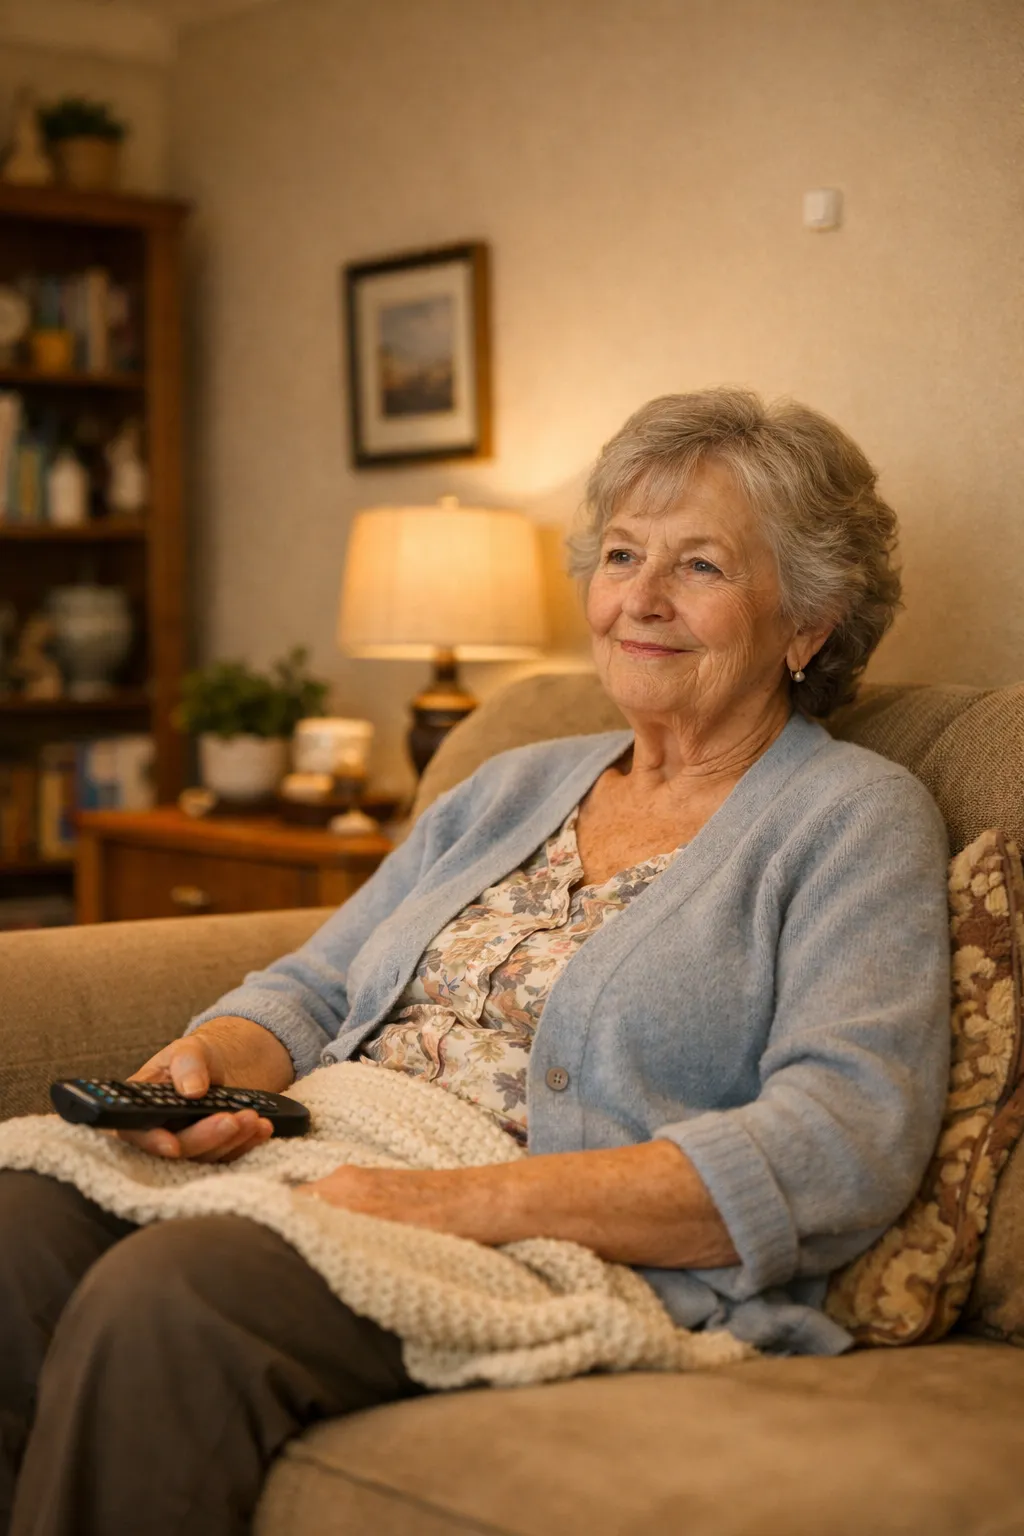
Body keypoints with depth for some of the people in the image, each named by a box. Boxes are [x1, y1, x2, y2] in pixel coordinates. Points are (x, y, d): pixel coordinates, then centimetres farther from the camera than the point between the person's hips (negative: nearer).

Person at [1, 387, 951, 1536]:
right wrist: (208, 1061, -3)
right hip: (325, 1178, 6)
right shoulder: (515, 787, 24)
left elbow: (844, 1148, -12)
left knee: (167, 1294, -32)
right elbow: (313, 989, 24)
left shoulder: (855, 818, 3)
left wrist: (472, 1203, -21)